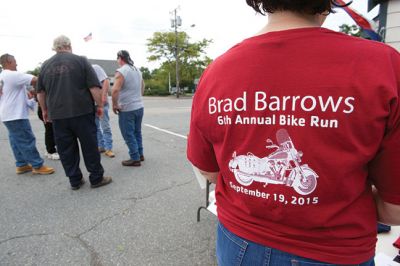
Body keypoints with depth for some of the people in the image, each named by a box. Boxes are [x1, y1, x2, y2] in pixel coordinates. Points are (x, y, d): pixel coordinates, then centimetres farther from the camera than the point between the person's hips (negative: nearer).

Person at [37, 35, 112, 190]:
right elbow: (94, 87, -8)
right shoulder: (80, 60, -2)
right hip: (82, 112, -3)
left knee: (66, 149, 10)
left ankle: (75, 181, 18)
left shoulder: (46, 65, 11)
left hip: (57, 115, 4)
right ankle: (97, 178, 11)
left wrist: (45, 110, 28)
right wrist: (100, 105, 1)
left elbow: (40, 92, 17)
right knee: (89, 146, 4)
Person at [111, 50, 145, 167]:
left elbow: (115, 90, -25)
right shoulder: (137, 70, 11)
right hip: (139, 107, 8)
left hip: (127, 109, -8)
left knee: (128, 135, 3)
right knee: (137, 132, 18)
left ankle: (135, 158, 9)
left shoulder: (121, 71, -14)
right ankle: (140, 154, 27)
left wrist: (114, 105, -13)